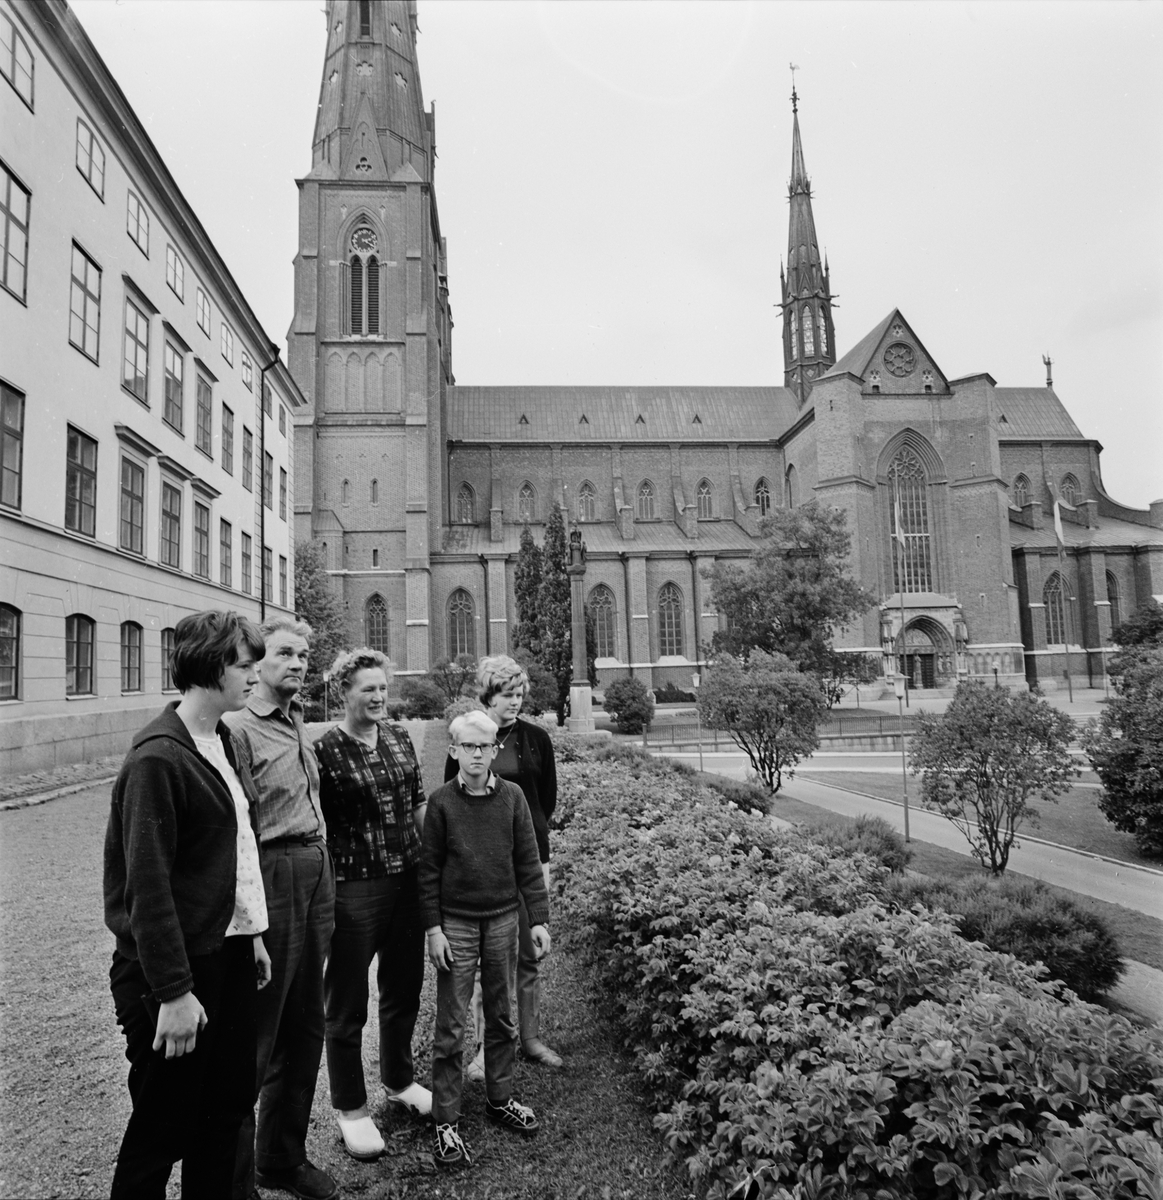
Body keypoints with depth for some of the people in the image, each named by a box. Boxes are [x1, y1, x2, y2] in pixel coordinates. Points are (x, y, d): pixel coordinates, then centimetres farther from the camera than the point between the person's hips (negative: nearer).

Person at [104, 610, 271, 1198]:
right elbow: (147, 884, -21)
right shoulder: (158, 757, -20)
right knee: (165, 1125, 9)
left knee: (228, 1105, 20)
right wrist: (173, 991, -19)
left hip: (229, 954, 8)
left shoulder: (222, 741, 7)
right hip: (180, 969, -8)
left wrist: (252, 934, 14)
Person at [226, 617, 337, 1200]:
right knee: (254, 1039, 4)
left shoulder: (298, 724, 12)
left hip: (316, 875, 8)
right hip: (272, 875, -8)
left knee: (305, 1026, 19)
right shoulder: (240, 727, -13)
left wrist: (326, 887, 13)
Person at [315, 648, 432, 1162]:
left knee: (404, 989, 21)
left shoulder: (399, 737, 4)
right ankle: (350, 1107, 30)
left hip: (408, 881, 6)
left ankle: (399, 1079, 44)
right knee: (347, 1004, 10)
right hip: (353, 889, -6)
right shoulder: (324, 750, -13)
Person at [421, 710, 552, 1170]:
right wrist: (433, 929, -6)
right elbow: (429, 870, -3)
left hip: (503, 919, 2)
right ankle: (446, 1121, 18)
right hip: (456, 924, -2)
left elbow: (527, 862, 1)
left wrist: (539, 918, 0)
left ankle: (500, 1099, 33)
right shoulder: (441, 801, -7)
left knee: (502, 1017, 15)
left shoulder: (512, 797, -2)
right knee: (450, 1027, 5)